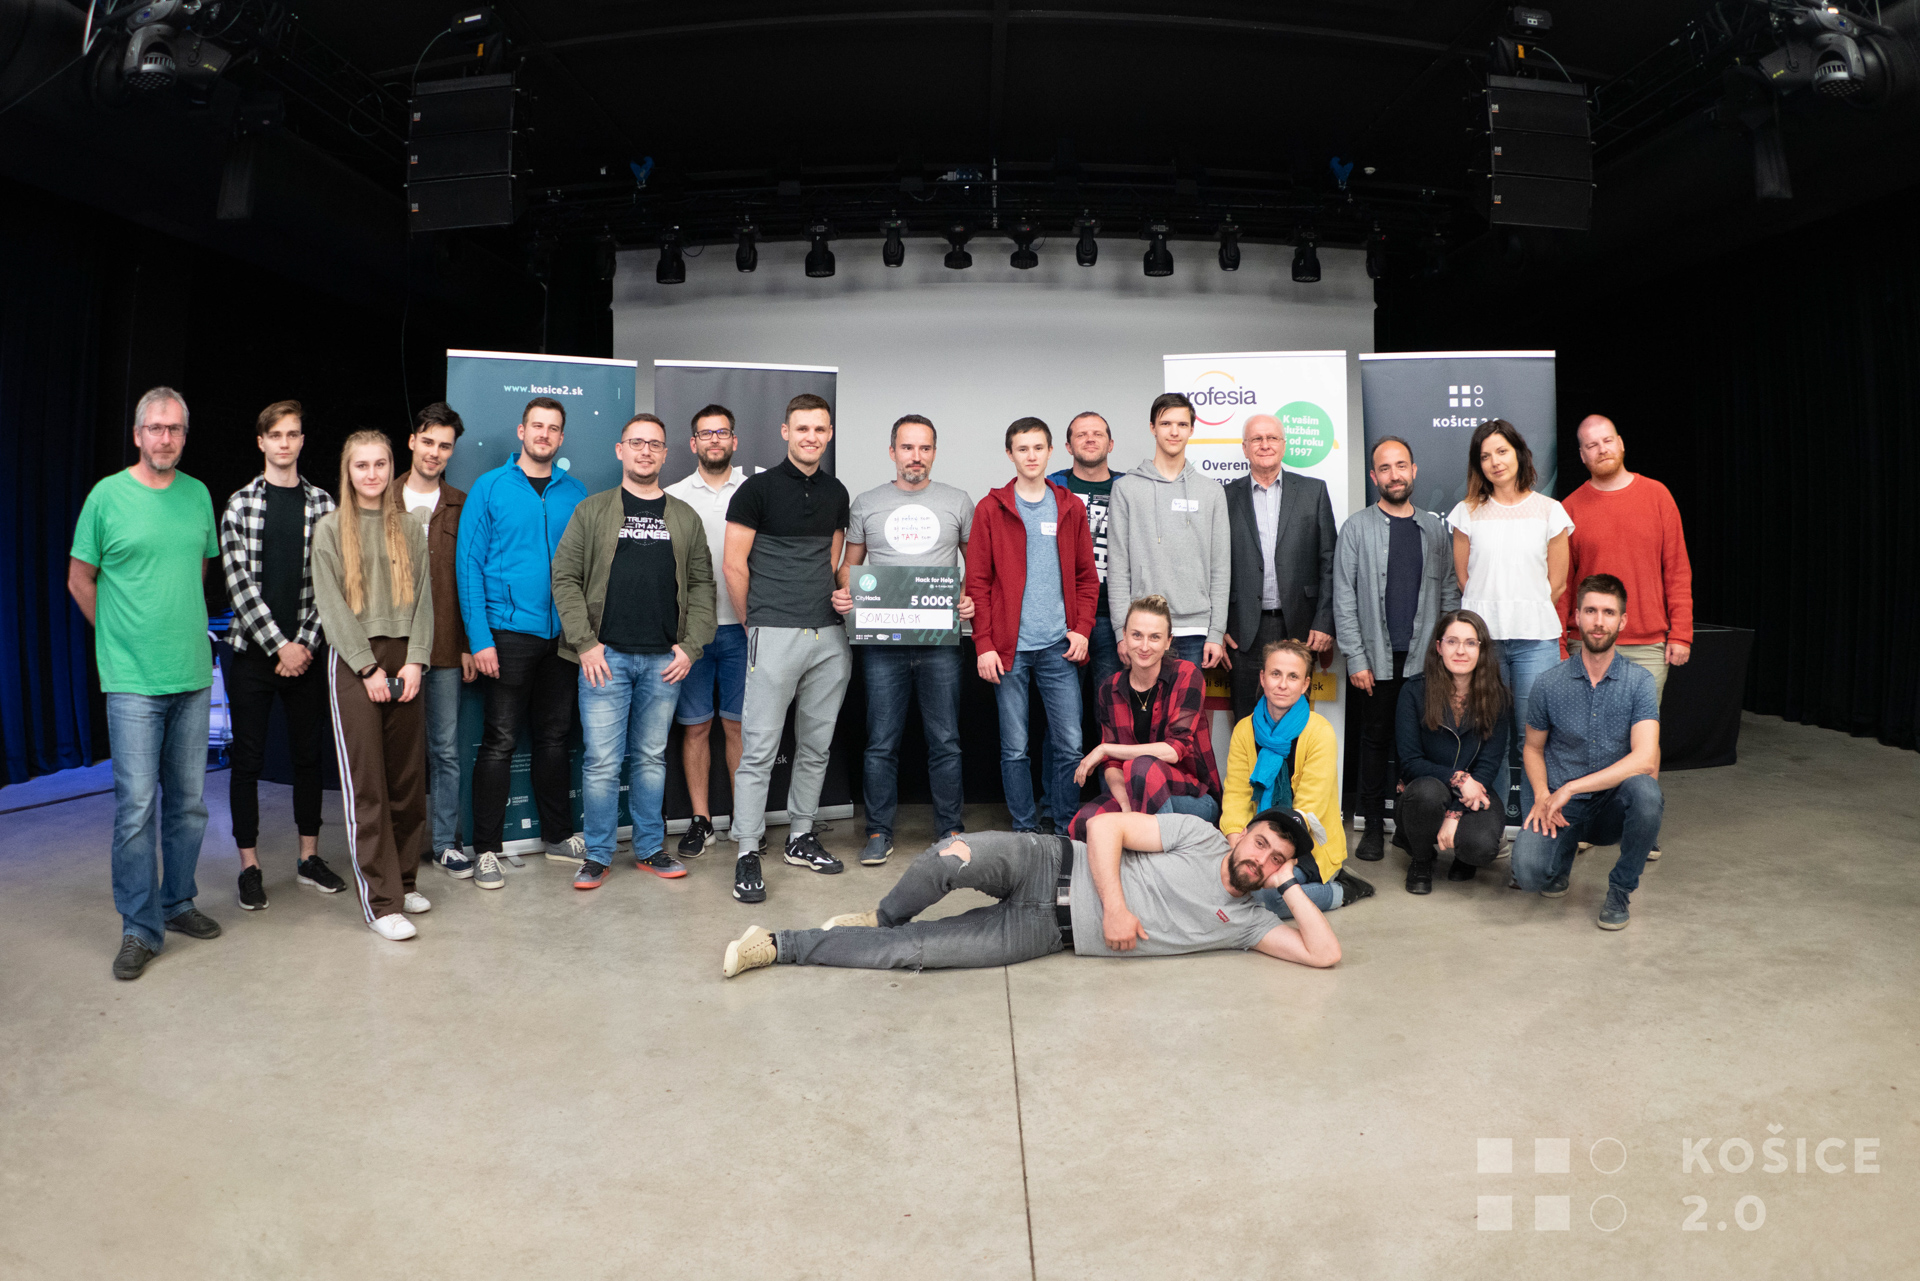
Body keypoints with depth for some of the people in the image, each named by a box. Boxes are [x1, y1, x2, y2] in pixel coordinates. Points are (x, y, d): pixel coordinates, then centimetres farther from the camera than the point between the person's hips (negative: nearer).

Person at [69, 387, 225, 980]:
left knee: (189, 802, 11)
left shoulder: (198, 495, 7)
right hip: (133, 681, -4)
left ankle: (177, 903, 26)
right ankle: (140, 929, 6)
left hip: (193, 674, 4)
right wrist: (121, 636, 8)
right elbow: (79, 580, 4)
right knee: (137, 806, -4)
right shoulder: (107, 495, -4)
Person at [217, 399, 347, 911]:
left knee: (310, 753, 9)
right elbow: (240, 584, -5)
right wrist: (279, 646, -11)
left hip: (306, 651, 2)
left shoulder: (322, 503, 5)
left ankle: (309, 856, 21)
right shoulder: (240, 504, 1)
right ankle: (249, 865, 13)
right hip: (251, 651, -2)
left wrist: (306, 644, -7)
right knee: (247, 758, 3)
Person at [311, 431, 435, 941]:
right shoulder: (330, 528, 3)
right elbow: (332, 606, -4)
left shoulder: (409, 528, 12)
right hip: (353, 663, -3)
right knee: (365, 782, -5)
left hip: (404, 660, 3)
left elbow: (422, 598, 8)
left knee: (408, 775, 5)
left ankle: (404, 880, 17)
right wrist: (369, 667, -10)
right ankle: (381, 900, -2)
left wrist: (415, 660, -4)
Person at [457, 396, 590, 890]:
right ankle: (487, 848, 9)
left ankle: (558, 834, 25)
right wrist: (479, 638, -12)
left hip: (562, 635, 3)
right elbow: (469, 565, -5)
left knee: (555, 735, 13)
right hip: (509, 632, -3)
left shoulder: (575, 493, 7)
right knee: (501, 740, -1)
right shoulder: (490, 488, -2)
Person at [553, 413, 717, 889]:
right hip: (605, 656, -2)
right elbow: (565, 578, 1)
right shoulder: (592, 511, 5)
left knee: (652, 758, 11)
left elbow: (701, 585, 10)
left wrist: (690, 645, -1)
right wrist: (584, 643, -7)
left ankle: (650, 849, 22)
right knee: (602, 762, -1)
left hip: (665, 660, 2)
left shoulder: (685, 518, 12)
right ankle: (597, 855, 12)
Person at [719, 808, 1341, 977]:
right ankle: (882, 917, -2)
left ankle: (784, 946, -2)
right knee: (955, 855, -34)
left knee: (913, 951, -16)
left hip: (1046, 932, 1)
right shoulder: (1200, 837, 0)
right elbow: (1106, 827, -6)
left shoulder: (1246, 920, 8)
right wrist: (1114, 904, -17)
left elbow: (1324, 953, 0)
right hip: (1055, 866, -1)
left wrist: (1290, 885, -5)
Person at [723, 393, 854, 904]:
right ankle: (747, 853, 2)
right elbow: (734, 564, -2)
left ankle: (801, 837, 24)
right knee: (759, 748, -5)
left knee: (816, 745, 11)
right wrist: (753, 623, 2)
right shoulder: (758, 489, -3)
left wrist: (842, 592, 3)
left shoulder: (836, 493, 14)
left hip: (830, 635, 6)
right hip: (775, 634, -5)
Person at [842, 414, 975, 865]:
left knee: (945, 741, 5)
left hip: (940, 640, 0)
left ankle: (951, 829, 18)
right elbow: (850, 567, 14)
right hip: (882, 641, 0)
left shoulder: (958, 502, 7)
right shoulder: (866, 504, 8)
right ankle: (879, 832, 16)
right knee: (881, 742, 4)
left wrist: (973, 599, -5)